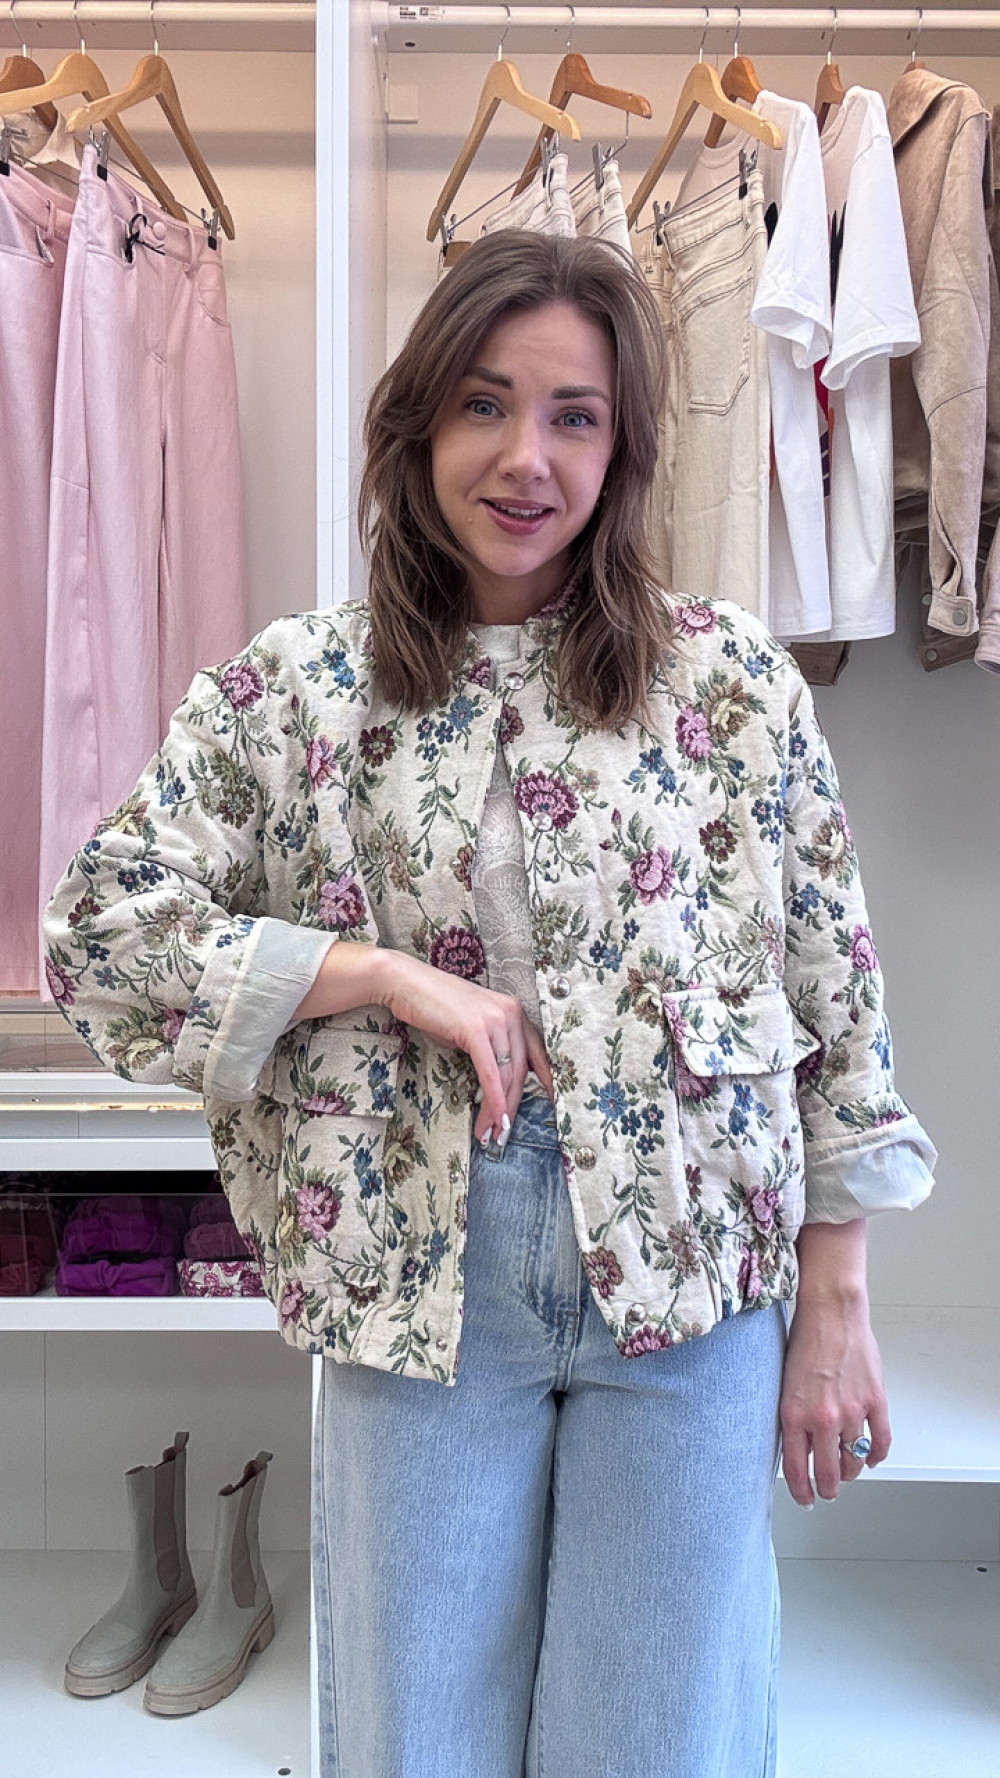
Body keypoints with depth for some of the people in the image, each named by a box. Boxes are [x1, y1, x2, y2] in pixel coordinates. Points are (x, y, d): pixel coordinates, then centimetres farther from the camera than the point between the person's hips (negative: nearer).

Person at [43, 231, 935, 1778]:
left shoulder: (732, 679, 0)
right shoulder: (295, 689, 0)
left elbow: (834, 991, 2)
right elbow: (99, 928, -4)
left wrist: (835, 1305, 2)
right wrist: (390, 975, -14)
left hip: (690, 1276, 0)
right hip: (419, 1283, 1)